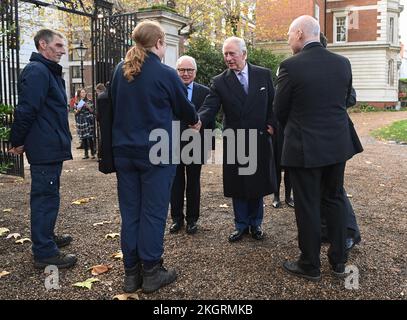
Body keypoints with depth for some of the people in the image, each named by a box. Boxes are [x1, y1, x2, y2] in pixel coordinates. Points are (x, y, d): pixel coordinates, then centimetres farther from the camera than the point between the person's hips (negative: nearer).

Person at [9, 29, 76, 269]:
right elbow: (26, 110, -21)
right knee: (46, 197, -6)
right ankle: (45, 253, 1)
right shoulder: (37, 71, -15)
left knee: (47, 195, 19)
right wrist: (18, 142, -14)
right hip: (45, 148, -10)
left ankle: (47, 238, 33)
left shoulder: (50, 71, 19)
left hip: (51, 147, 10)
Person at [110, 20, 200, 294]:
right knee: (153, 212, 4)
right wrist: (195, 121, 24)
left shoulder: (120, 71, 6)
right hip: (156, 153, -5)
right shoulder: (165, 74, -9)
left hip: (124, 151, 5)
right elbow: (184, 106, 4)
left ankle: (131, 272, 18)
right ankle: (151, 272, 12)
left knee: (130, 212, 10)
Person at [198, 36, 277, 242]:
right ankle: (241, 225, 25)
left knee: (258, 184, 11)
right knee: (237, 186, 8)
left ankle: (255, 224, 29)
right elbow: (209, 107, -13)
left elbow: (273, 102, 8)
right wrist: (199, 121, -32)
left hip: (260, 139, 1)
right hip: (234, 142, 0)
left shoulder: (263, 75, 1)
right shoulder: (219, 82, -3)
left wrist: (271, 124, -3)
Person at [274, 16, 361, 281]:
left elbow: (280, 110, -5)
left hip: (305, 147, -5)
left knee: (308, 206, 6)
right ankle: (339, 261, 28)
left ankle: (310, 266, 19)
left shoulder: (291, 66, -14)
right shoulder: (343, 63, 2)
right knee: (335, 200, 18)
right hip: (338, 144, 6)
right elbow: (345, 100, 12)